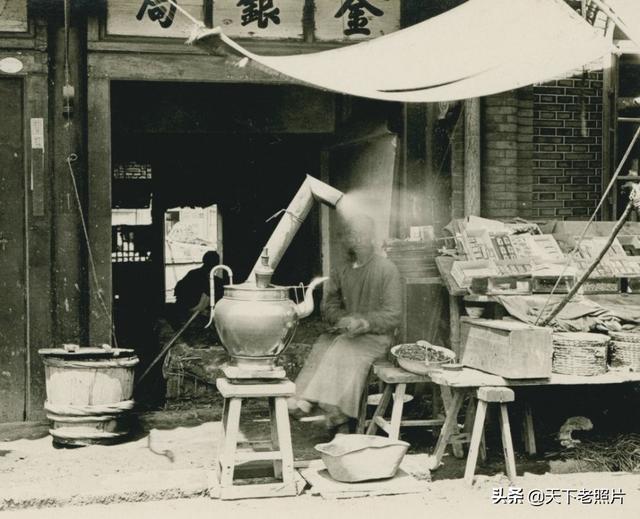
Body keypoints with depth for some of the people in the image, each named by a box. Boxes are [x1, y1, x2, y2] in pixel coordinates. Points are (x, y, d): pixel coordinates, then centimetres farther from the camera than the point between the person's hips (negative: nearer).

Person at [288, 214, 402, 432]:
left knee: (344, 351, -30)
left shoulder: (387, 269, -5)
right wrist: (342, 320, -11)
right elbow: (329, 305, 12)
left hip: (375, 336, -5)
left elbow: (393, 316, -8)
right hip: (343, 332, 5)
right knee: (322, 347, -24)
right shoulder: (342, 271, 10)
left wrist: (364, 322, -22)